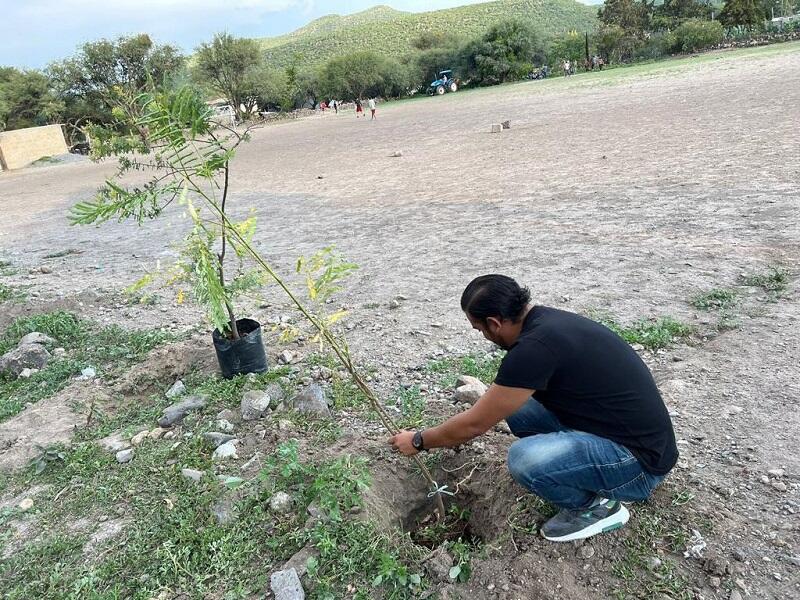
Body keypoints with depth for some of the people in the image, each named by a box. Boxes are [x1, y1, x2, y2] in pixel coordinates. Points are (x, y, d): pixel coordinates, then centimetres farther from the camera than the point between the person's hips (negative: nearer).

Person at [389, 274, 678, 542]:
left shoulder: (535, 346, -25)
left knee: (524, 459, -29)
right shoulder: (546, 319, 2)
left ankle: (596, 506, 0)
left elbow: (474, 425, -14)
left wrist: (419, 441, -1)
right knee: (511, 402, 5)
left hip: (640, 460, -9)